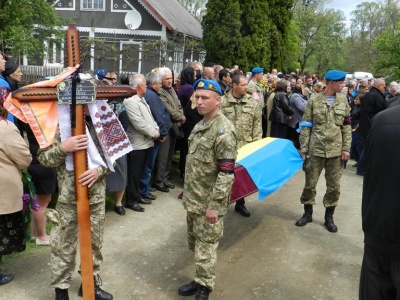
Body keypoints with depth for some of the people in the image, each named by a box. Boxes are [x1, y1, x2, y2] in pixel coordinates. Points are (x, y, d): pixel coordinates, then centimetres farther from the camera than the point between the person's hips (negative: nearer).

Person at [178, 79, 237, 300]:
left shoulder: (224, 131, -20)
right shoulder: (200, 125, 10)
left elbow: (226, 173, -23)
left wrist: (214, 205, -23)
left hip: (208, 203, -9)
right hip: (193, 199, 9)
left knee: (205, 248, 4)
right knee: (194, 243, 21)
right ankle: (200, 280, 39)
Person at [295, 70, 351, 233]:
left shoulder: (343, 100, 5)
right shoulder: (314, 100, -3)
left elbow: (346, 126, 6)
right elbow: (306, 126, -2)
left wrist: (346, 148, 0)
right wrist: (303, 149, -6)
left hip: (336, 150, 2)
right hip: (316, 149, -2)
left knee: (334, 186, 8)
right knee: (310, 183, 8)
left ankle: (329, 217, 24)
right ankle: (307, 213, 27)